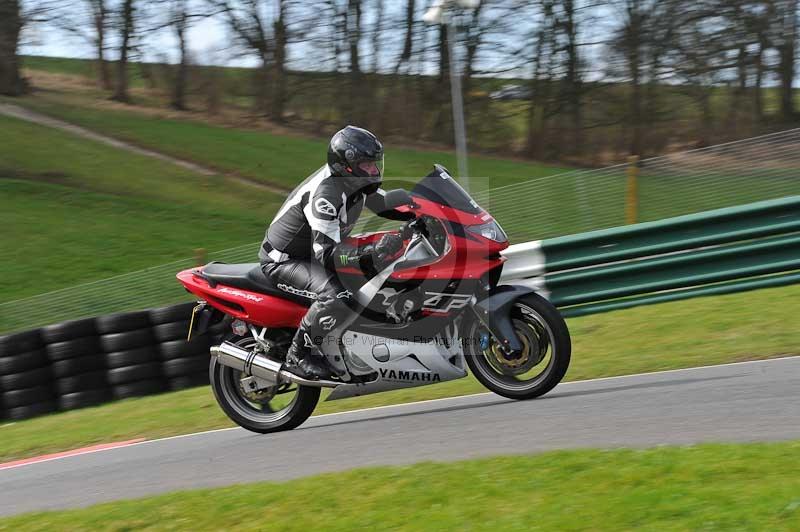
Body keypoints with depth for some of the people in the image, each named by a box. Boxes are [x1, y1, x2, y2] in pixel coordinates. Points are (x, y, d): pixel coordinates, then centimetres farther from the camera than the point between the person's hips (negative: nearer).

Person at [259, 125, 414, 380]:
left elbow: (387, 205, 14)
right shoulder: (324, 193, -32)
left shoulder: (356, 183, -3)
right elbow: (326, 254, -38)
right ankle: (298, 356, -19)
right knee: (333, 296, -36)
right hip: (283, 260, -10)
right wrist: (372, 253, -51)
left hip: (312, 252, 10)